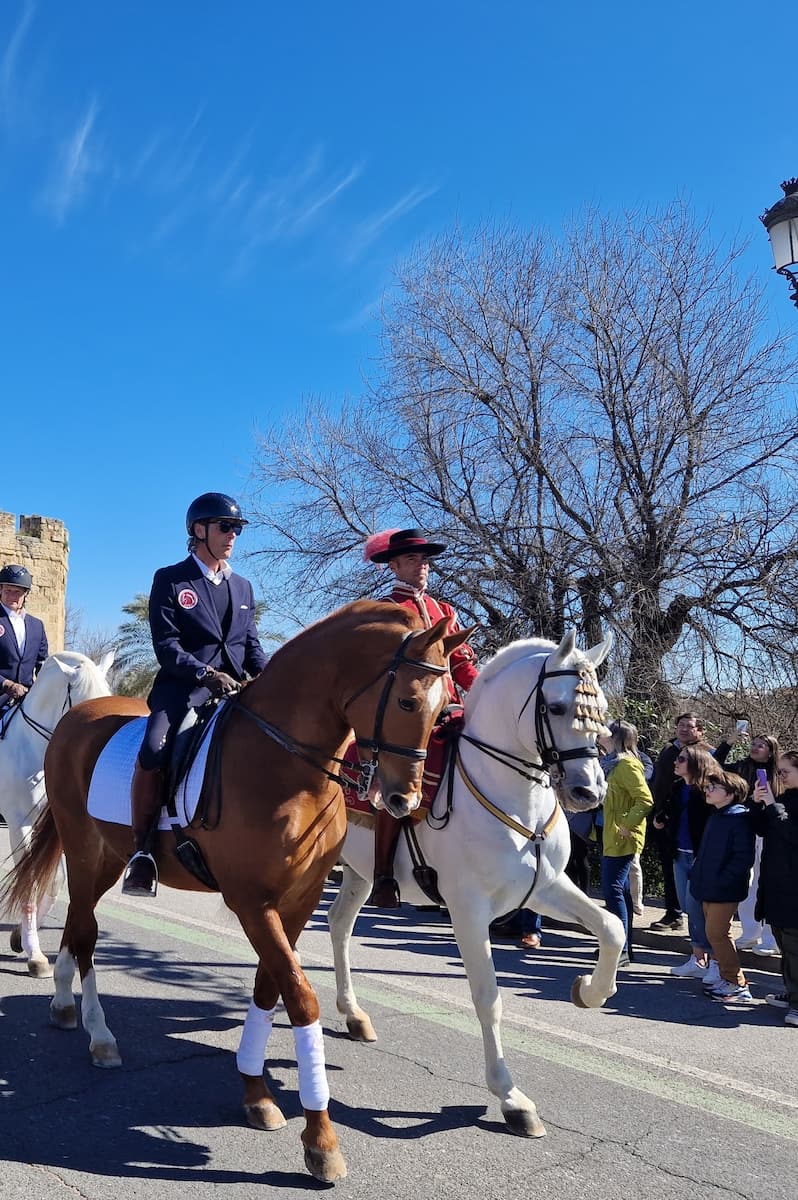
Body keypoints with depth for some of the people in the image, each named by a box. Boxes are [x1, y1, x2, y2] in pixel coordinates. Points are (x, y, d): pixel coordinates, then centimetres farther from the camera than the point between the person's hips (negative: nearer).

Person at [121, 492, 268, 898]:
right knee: (154, 750, -30)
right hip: (183, 687, -5)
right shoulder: (170, 580, 3)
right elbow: (166, 646, -6)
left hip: (237, 689, 5)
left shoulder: (242, 587, 20)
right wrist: (207, 674, -21)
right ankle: (141, 849, -18)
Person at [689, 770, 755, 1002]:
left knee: (717, 932, -6)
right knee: (717, 933, 15)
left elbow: (743, 858, -21)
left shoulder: (740, 820, -16)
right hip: (709, 889, 9)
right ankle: (728, 978, 26)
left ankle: (737, 984, 3)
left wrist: (721, 881, -21)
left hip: (725, 891, -9)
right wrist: (698, 875, 12)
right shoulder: (715, 817, 11)